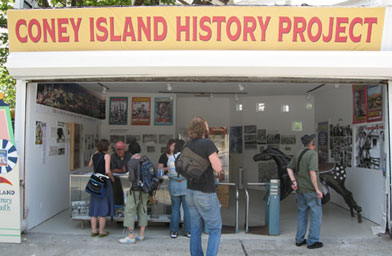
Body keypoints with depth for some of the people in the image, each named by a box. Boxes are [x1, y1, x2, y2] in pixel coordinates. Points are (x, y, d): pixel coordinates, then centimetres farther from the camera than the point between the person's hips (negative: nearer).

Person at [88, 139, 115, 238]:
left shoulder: (94, 155, 6)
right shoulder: (106, 156, -11)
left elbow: (90, 165, 27)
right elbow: (107, 171, -20)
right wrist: (112, 178, -2)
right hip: (104, 182, -6)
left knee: (94, 206, 12)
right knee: (104, 206, 3)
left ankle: (94, 230, 18)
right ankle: (101, 231, 8)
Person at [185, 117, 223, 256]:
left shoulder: (188, 145, 5)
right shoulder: (208, 143, -18)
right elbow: (218, 168, -23)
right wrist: (216, 158, -1)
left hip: (191, 192, 7)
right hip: (206, 194, -7)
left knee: (196, 229, 14)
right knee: (215, 229, 7)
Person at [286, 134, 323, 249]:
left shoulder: (298, 153, 6)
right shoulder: (313, 154, -16)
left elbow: (289, 168, 8)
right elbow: (312, 172, -24)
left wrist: (294, 181, 2)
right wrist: (317, 189, -19)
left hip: (300, 189, 7)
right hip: (311, 190, -7)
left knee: (302, 214, 16)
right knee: (316, 215, 5)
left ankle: (299, 240, 22)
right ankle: (313, 241, 8)